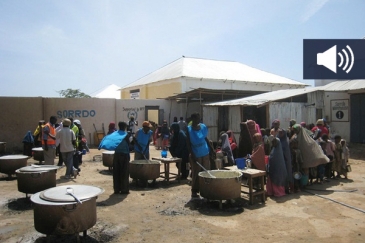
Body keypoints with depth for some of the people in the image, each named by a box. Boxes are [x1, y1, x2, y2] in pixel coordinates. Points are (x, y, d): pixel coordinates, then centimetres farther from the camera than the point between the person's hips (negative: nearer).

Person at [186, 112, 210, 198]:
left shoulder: (203, 127, 2)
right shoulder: (189, 129, -10)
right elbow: (188, 143, -10)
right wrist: (192, 155, -17)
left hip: (205, 153, 5)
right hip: (196, 155, -5)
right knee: (196, 173, 1)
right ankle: (194, 191, 13)